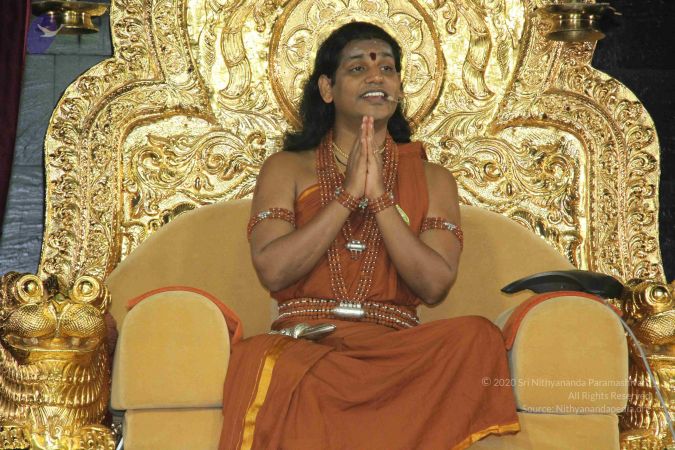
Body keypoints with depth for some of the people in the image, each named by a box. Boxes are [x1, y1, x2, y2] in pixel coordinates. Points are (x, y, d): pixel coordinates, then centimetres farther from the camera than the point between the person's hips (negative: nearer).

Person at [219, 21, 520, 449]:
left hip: (395, 349, 2)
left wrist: (379, 196, -5)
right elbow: (272, 270, -3)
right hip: (303, 344, -2)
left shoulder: (432, 179, 18)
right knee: (261, 359, -39)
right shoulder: (287, 169, 16)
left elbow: (435, 284, 1)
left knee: (478, 337, -32)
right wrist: (348, 194, -4)